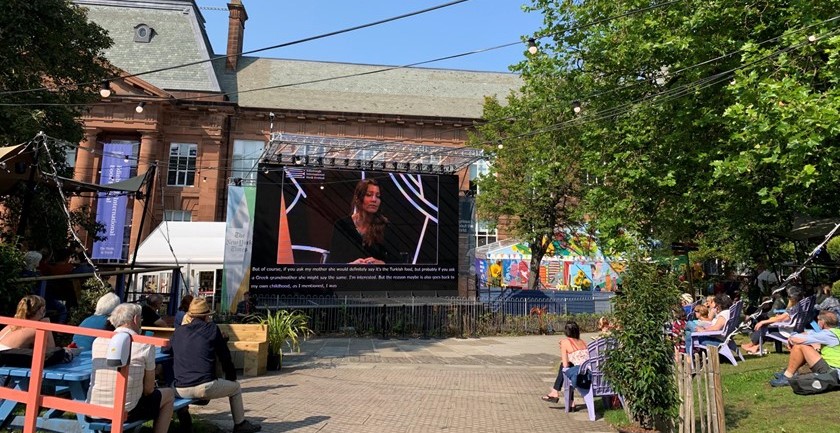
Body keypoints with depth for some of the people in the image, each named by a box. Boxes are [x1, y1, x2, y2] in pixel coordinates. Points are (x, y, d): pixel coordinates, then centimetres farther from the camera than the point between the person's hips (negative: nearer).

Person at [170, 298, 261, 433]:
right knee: (235, 387, 21)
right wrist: (231, 377, 19)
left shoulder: (178, 332, 10)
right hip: (205, 388, -4)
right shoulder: (212, 328, 1)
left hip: (181, 390, 5)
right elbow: (225, 356, 5)